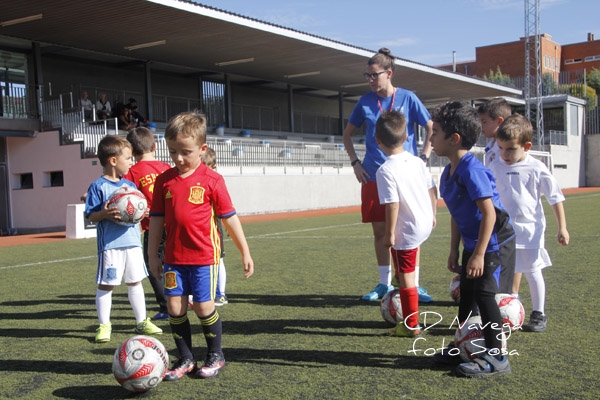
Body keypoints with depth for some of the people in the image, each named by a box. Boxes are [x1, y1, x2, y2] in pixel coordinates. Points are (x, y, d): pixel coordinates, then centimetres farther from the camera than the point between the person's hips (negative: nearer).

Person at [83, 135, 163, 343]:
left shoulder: (130, 185, 12)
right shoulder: (98, 186, -7)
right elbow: (90, 215, -8)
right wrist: (105, 214, -27)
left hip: (132, 241, 6)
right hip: (110, 244, -6)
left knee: (135, 282, 14)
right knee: (105, 285, 1)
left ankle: (142, 322, 24)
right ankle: (104, 326, 13)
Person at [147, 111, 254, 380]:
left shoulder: (212, 180, -5)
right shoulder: (164, 180, 4)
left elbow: (229, 217, -1)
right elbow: (156, 219, 9)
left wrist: (245, 252, 2)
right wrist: (153, 255, 10)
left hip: (204, 257, -3)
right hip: (173, 258, 3)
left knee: (204, 307, 1)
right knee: (175, 308, 3)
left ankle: (215, 355, 23)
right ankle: (185, 359, 21)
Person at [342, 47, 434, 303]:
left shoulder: (407, 98, -2)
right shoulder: (365, 102, 5)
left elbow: (431, 129, 2)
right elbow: (347, 134, 16)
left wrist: (423, 158, -6)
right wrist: (355, 162, 6)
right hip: (374, 176, 3)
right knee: (379, 231, 6)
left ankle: (414, 285, 10)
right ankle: (384, 284, 19)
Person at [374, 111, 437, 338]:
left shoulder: (385, 170, -20)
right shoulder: (417, 162, 1)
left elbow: (392, 205, -24)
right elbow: (432, 189, 7)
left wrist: (389, 234, -16)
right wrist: (432, 215, 20)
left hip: (406, 232, -8)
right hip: (426, 225, 8)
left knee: (406, 278, 4)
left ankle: (411, 326, 14)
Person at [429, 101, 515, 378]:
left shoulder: (471, 170, -23)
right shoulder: (449, 172, 6)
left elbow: (489, 213, -25)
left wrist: (479, 254, -25)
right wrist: (454, 251, 15)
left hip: (494, 242, -9)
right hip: (473, 243, 10)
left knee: (485, 294, -7)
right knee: (466, 294, 15)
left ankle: (495, 357, 4)